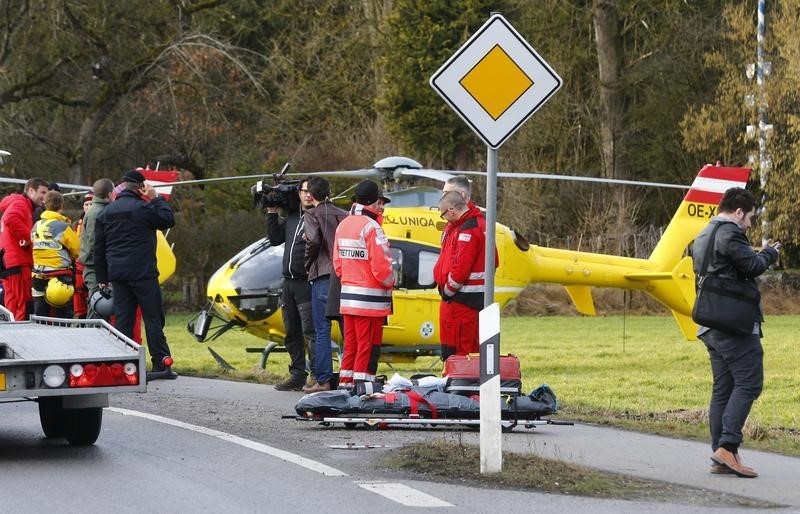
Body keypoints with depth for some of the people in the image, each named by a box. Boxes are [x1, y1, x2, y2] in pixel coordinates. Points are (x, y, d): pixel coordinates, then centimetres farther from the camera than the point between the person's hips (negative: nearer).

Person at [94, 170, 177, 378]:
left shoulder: (105, 213, 12)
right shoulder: (143, 208, -9)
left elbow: (98, 248, 14)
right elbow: (168, 220, 0)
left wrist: (102, 278, 18)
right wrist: (156, 198, 7)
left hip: (117, 274, 5)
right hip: (143, 273, -5)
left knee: (122, 318, 6)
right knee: (153, 318, -2)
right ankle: (161, 363, -5)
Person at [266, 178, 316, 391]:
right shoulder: (292, 217, 16)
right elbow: (275, 238, 20)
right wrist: (272, 213, 16)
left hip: (307, 283, -8)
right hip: (288, 283, 8)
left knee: (310, 330, -13)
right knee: (292, 333, 11)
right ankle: (297, 375, 17)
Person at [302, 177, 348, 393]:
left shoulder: (312, 214, -1)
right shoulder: (343, 214, 13)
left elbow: (313, 240, -17)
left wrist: (308, 264, -2)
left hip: (323, 277, -5)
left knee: (322, 330, -3)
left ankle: (322, 380, -6)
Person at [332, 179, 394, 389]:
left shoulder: (343, 225, 12)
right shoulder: (371, 227, -14)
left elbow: (337, 263, 16)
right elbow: (381, 267, -17)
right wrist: (390, 281, 1)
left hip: (347, 296, 8)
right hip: (370, 298, -8)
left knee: (351, 344, 14)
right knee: (368, 347, -3)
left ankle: (345, 384, 16)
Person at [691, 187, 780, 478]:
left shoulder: (702, 238, 22)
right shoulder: (729, 233, -10)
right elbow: (753, 266, -15)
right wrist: (771, 253, 5)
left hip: (712, 328, 10)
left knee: (723, 388, 8)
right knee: (748, 383, -11)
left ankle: (720, 458, 6)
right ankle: (727, 446, -21)